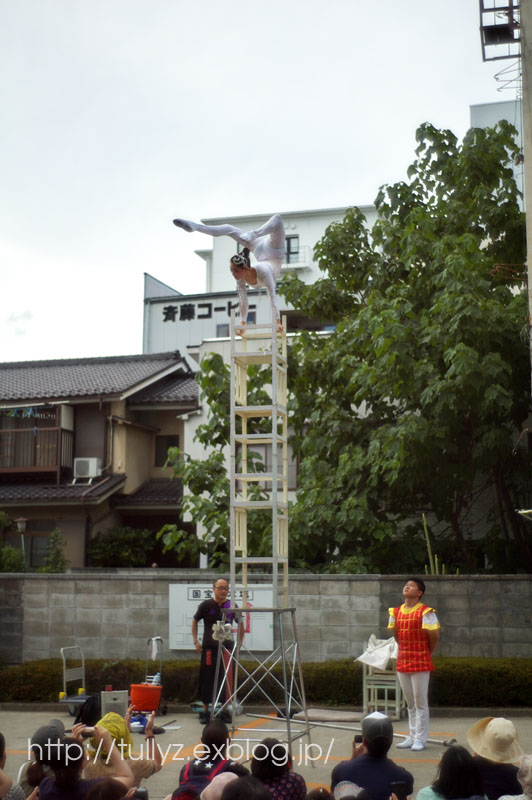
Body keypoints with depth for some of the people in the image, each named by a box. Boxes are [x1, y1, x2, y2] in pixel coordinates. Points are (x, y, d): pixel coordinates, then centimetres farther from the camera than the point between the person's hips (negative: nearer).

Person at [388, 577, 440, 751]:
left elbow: (435, 636, -7)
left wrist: (427, 654, 3)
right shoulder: (395, 612, 7)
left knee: (420, 702, -2)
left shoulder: (425, 612, -11)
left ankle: (420, 739, 3)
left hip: (420, 663, -6)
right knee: (410, 702, 13)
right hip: (402, 662, 6)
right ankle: (412, 736, 20)